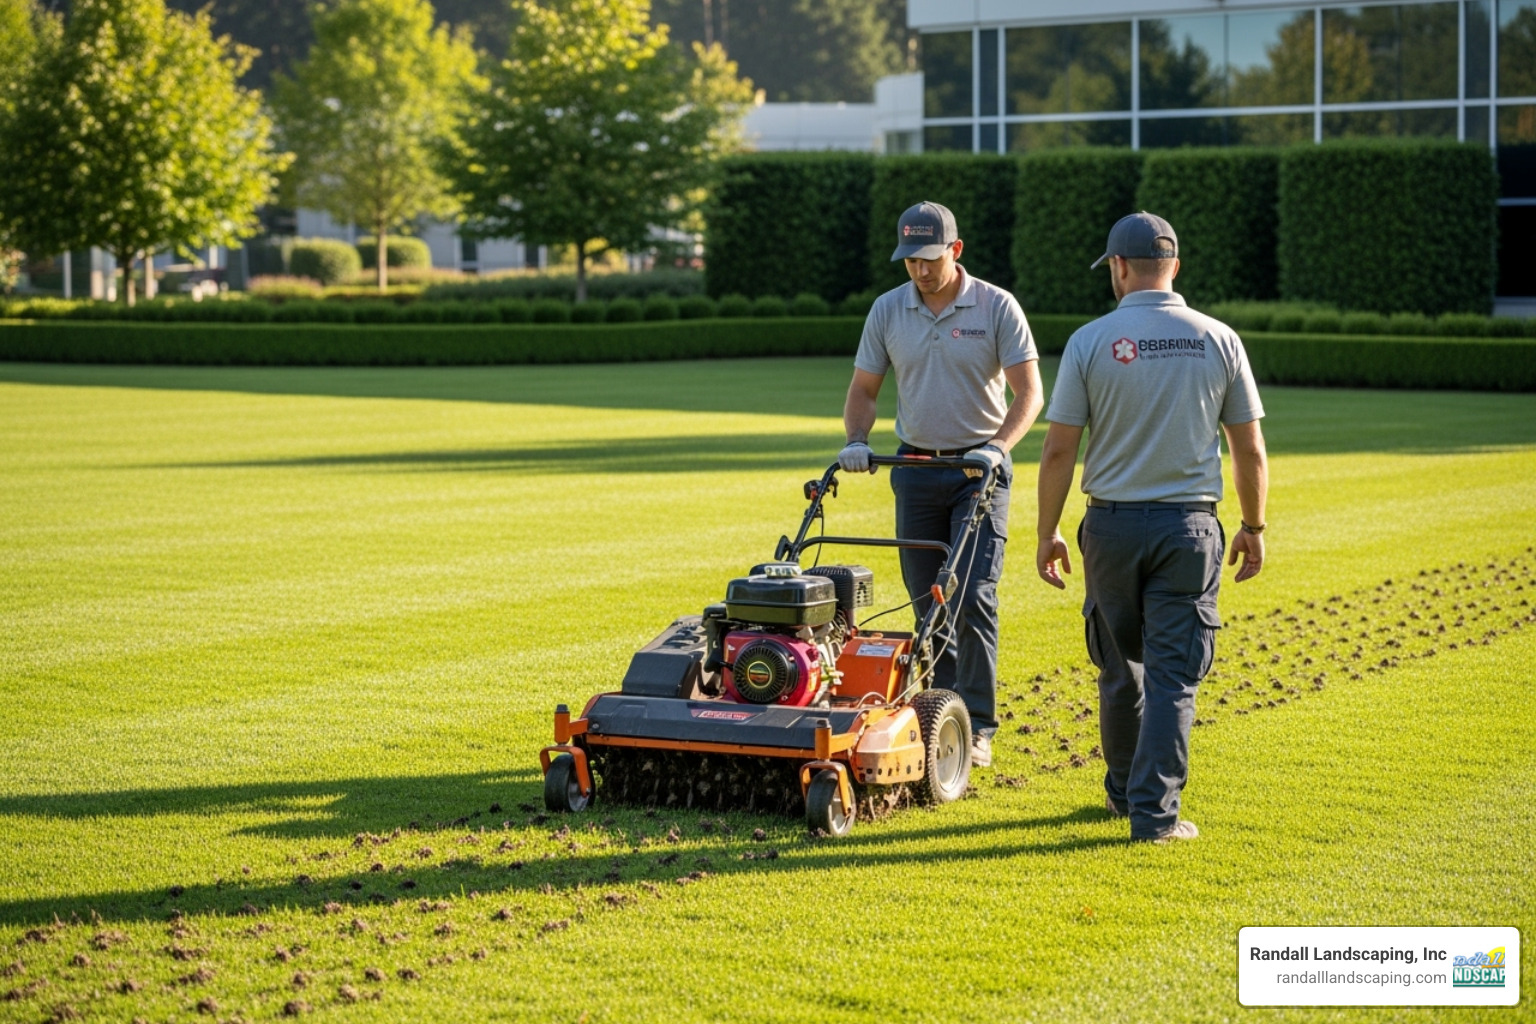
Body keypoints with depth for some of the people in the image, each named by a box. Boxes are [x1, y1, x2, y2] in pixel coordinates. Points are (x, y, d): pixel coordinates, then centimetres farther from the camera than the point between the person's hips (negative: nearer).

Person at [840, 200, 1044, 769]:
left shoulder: (997, 307, -7)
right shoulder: (887, 310, 3)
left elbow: (1029, 392, -9)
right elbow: (863, 389, 9)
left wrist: (997, 447, -24)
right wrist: (856, 442, -10)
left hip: (979, 469, -4)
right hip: (916, 467, 4)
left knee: (972, 597, -10)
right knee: (927, 601, 7)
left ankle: (976, 727, -6)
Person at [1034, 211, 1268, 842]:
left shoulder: (1091, 341, -5)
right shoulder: (1218, 340, 0)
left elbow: (1059, 450, -5)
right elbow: (1249, 449, 3)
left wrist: (1047, 533, 4)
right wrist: (1253, 527, 14)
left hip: (1112, 525, 0)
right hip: (1189, 528, 0)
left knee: (1121, 669, 16)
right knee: (1172, 675, 1)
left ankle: (1124, 790, 31)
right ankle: (1154, 812, -4)